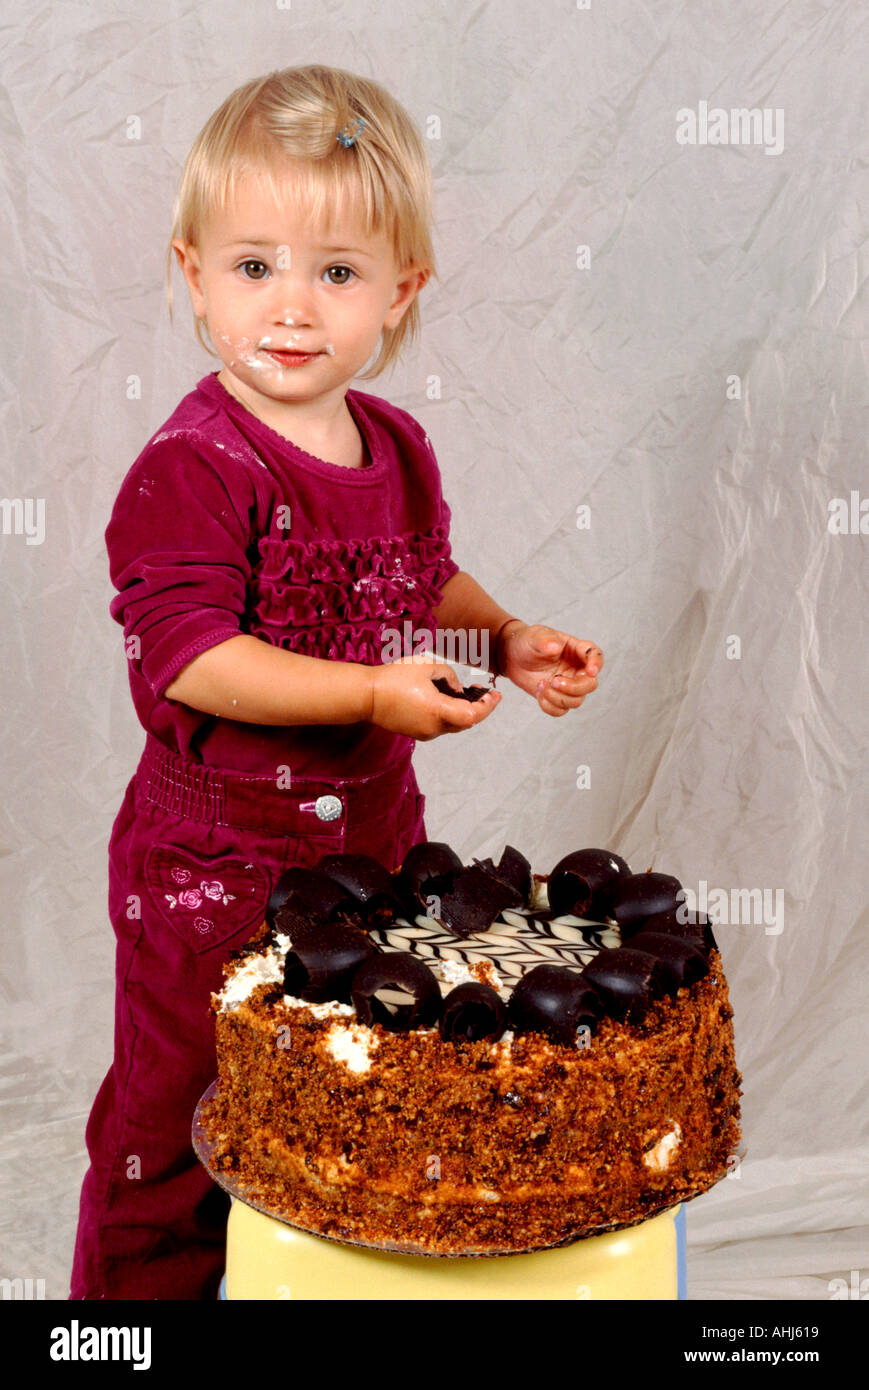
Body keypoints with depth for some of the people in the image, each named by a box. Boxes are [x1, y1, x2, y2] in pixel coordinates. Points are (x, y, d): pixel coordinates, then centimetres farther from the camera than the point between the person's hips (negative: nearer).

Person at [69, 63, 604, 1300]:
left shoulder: (397, 448, 2)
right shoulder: (192, 469, -20)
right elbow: (189, 656, -26)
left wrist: (507, 639, 1)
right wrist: (376, 694, -30)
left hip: (375, 838, 7)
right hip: (214, 870, -6)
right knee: (172, 1127, 11)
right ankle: (136, 1292, 34)